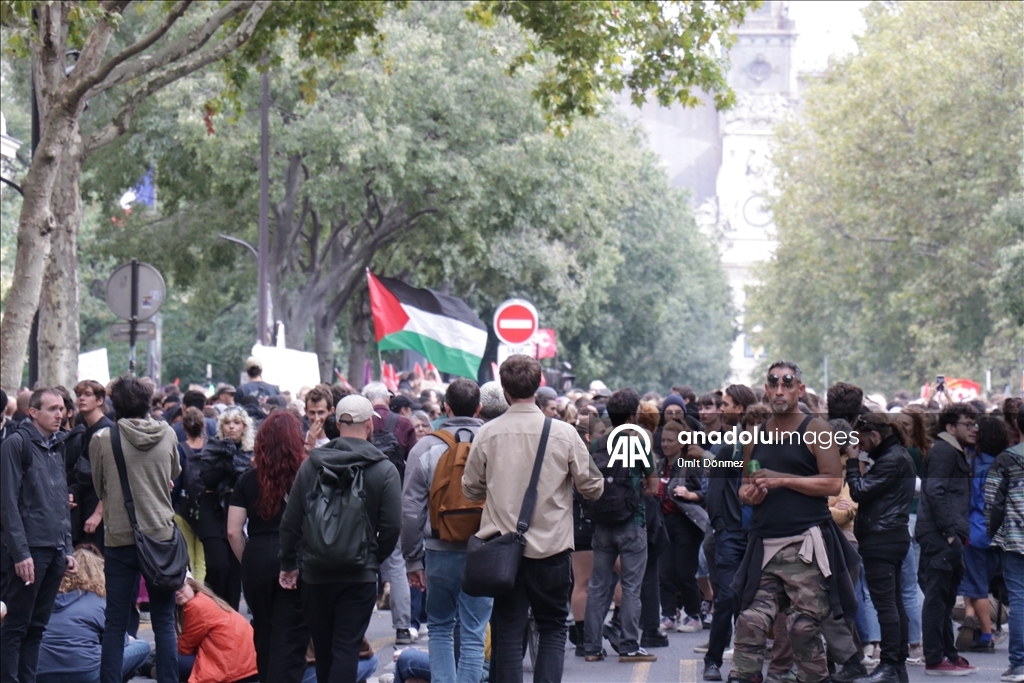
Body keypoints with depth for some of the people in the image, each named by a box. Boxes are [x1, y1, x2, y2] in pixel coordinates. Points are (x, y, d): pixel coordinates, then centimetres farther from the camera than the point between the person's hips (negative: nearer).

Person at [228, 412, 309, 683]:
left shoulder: (248, 479, 5)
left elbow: (233, 532, 2)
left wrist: (248, 562, 15)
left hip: (257, 560, 3)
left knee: (264, 637, 18)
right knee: (289, 640, -2)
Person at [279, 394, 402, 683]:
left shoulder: (310, 464, 0)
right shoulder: (384, 470, -8)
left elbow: (290, 521, 2)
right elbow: (392, 526, -9)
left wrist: (288, 564, 12)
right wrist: (374, 558, 8)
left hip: (315, 572, 3)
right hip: (359, 575, -3)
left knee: (323, 648, 15)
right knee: (347, 648, -4)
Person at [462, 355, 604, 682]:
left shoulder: (487, 434, -5)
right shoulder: (563, 433, -8)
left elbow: (471, 489, 5)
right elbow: (592, 488, -2)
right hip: (552, 546, -1)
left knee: (507, 632, 7)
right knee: (553, 629, 12)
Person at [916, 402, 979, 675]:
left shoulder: (956, 453, 22)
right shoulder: (943, 451, -11)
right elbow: (934, 492, -20)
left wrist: (958, 531, 16)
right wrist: (950, 530, -22)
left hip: (948, 536, 11)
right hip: (939, 534, -11)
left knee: (946, 597, 14)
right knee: (937, 596, -8)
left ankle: (948, 654, 20)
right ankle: (935, 659, -7)